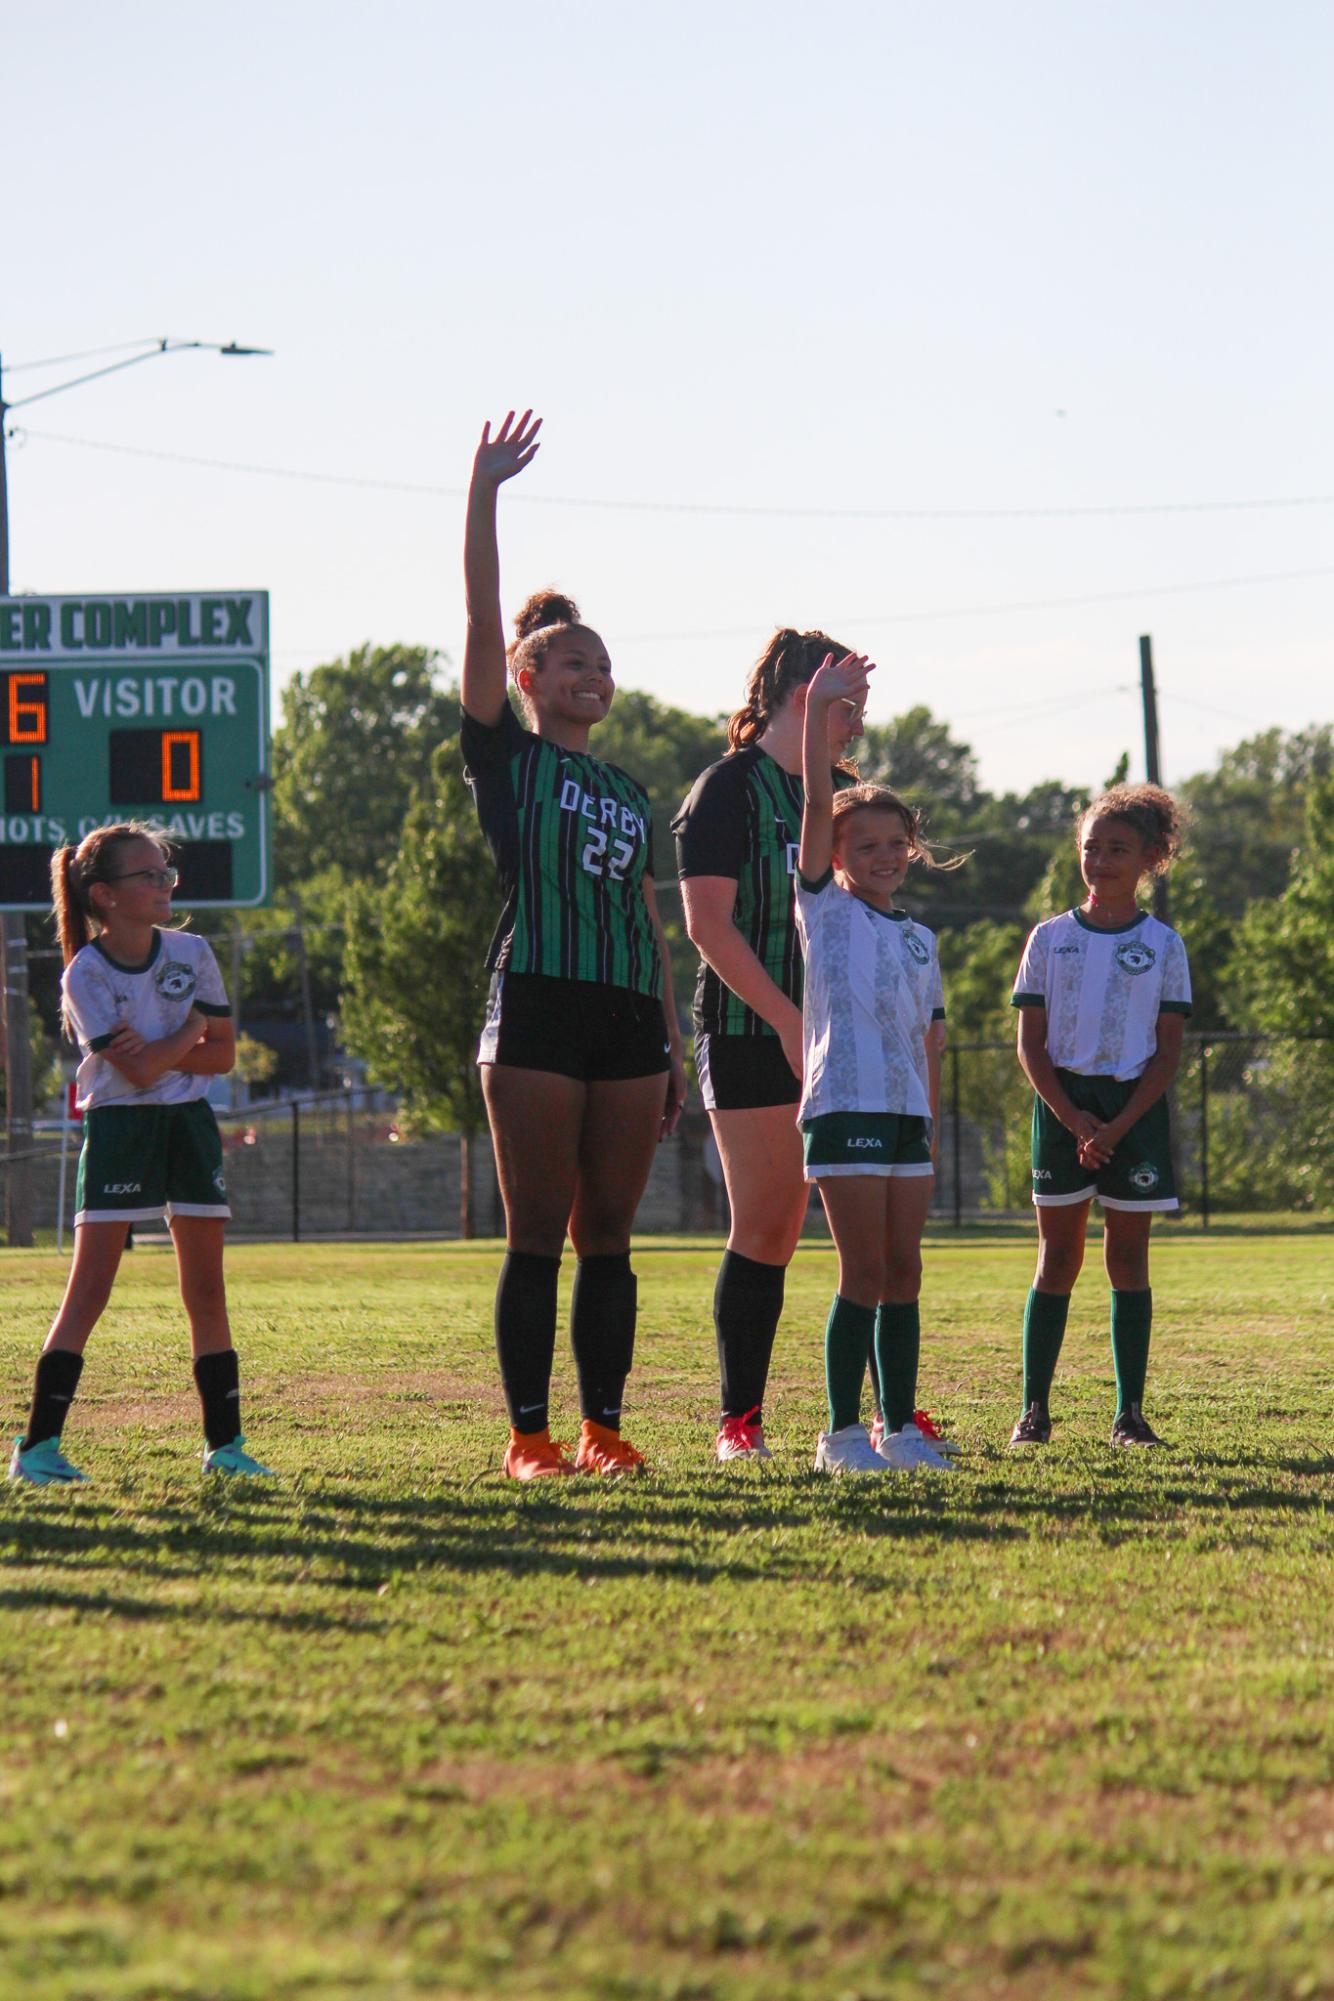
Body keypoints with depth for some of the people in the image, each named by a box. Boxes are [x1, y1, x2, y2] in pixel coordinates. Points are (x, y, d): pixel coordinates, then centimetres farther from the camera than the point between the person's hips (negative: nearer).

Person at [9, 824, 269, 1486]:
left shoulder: (191, 954, 2)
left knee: (206, 1291, 5)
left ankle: (224, 1444, 10)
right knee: (88, 1289, -10)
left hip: (189, 1124, 4)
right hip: (118, 1127, -4)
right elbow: (140, 1070, -18)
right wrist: (191, 1029, -4)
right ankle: (38, 1445, -9)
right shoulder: (85, 975, -12)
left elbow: (222, 1055, 3)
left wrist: (160, 1053, -13)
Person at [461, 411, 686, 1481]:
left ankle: (606, 1428, 7)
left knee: (609, 1237, 5)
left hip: (627, 1021, 5)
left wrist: (674, 1043, 14)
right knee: (537, 1236, -5)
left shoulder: (629, 793, 21)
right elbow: (483, 623, -4)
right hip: (537, 1011, -5)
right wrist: (484, 495, -10)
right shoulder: (506, 757, 6)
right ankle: (529, 1433, -3)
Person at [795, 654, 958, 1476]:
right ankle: (843, 1433, -4)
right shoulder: (825, 908, 2)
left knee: (904, 1275, 6)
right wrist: (819, 709, -14)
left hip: (906, 1115, 5)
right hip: (845, 1107, -5)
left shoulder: (919, 938, 17)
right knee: (864, 1275, -8)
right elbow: (817, 803, -8)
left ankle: (901, 1428, 11)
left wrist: (933, 1126, 13)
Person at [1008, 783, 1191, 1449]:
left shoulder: (1161, 944, 3)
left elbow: (1168, 1050, 1)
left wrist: (1119, 1125, -12)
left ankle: (1130, 1411, 4)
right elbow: (1031, 1043, 3)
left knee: (1128, 1258, 1)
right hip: (1062, 1104, 0)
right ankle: (1034, 1407, 0)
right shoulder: (1050, 939, 5)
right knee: (1057, 1256, -1)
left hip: (1135, 1106, 0)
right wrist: (1073, 1118, -11)